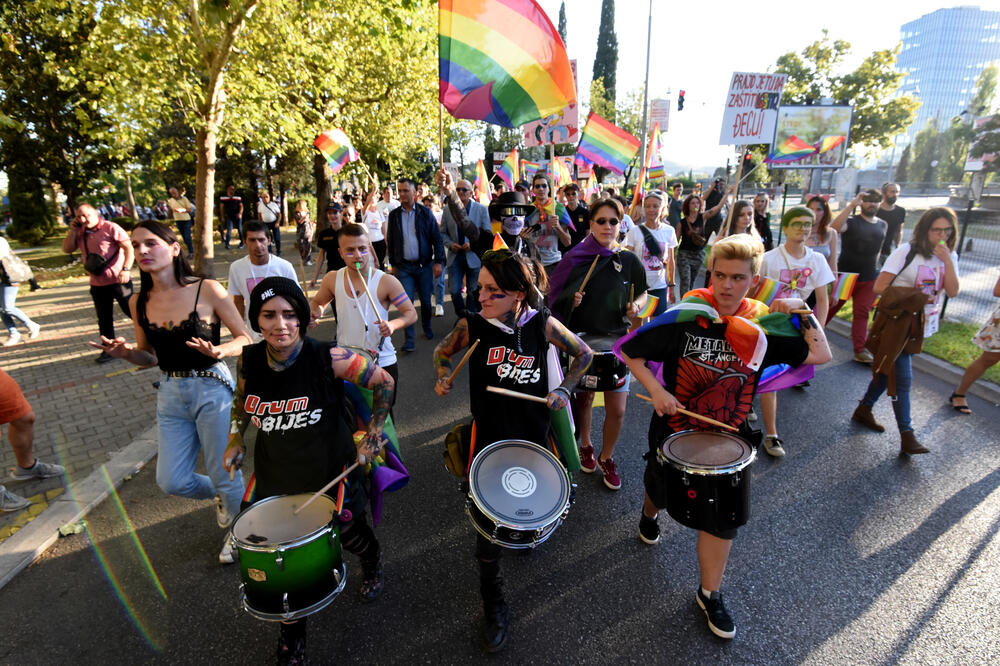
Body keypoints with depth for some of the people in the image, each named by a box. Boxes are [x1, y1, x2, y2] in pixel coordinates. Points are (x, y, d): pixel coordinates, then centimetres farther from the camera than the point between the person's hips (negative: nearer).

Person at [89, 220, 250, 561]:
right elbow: (148, 356, 13)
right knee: (171, 481, 8)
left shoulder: (206, 289, -11)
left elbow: (245, 338, -8)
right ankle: (220, 496, 40)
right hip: (170, 394, 5)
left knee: (224, 475, 6)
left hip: (211, 389, -5)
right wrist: (125, 352, -8)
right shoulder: (140, 302, 4)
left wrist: (218, 350, -27)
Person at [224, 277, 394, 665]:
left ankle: (372, 565, 61)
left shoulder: (329, 358, -25)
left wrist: (372, 435, -13)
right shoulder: (249, 360, -10)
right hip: (275, 476, 3)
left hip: (331, 472, -3)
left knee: (352, 536, 21)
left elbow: (384, 383, -14)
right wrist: (235, 440, 2)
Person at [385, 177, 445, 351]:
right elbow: (390, 241, 12)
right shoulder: (394, 215, 5)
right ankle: (410, 339, 1)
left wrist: (438, 262, -7)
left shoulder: (425, 212, 0)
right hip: (403, 267, 1)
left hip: (424, 265, 0)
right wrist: (393, 264, 10)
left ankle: (427, 328, 33)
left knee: (425, 300, 9)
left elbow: (437, 238, 0)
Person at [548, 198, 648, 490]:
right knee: (583, 399, 15)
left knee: (617, 409, -1)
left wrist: (635, 307, -8)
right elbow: (556, 296, 1)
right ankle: (585, 446, 42)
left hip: (616, 340, 1)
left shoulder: (629, 261, -1)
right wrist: (570, 300, -19)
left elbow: (642, 293, 12)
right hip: (581, 340, 0)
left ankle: (606, 458, 26)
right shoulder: (575, 258, -5)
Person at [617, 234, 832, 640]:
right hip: (674, 430, -1)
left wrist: (803, 312, -16)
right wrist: (655, 389, -24)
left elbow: (821, 354, -4)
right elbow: (629, 351, -14)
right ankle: (649, 515, 61)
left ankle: (709, 594, 28)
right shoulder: (684, 320, -19)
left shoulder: (762, 328, -9)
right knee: (662, 491, 22)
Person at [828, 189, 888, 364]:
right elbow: (834, 227, -31)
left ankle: (860, 350, 8)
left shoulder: (882, 225, 10)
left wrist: (872, 265, 17)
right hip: (845, 275, -5)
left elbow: (878, 248, 23)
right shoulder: (851, 221, -8)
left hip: (869, 278, 5)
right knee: (829, 308, 3)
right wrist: (852, 204, -32)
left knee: (862, 313, 5)